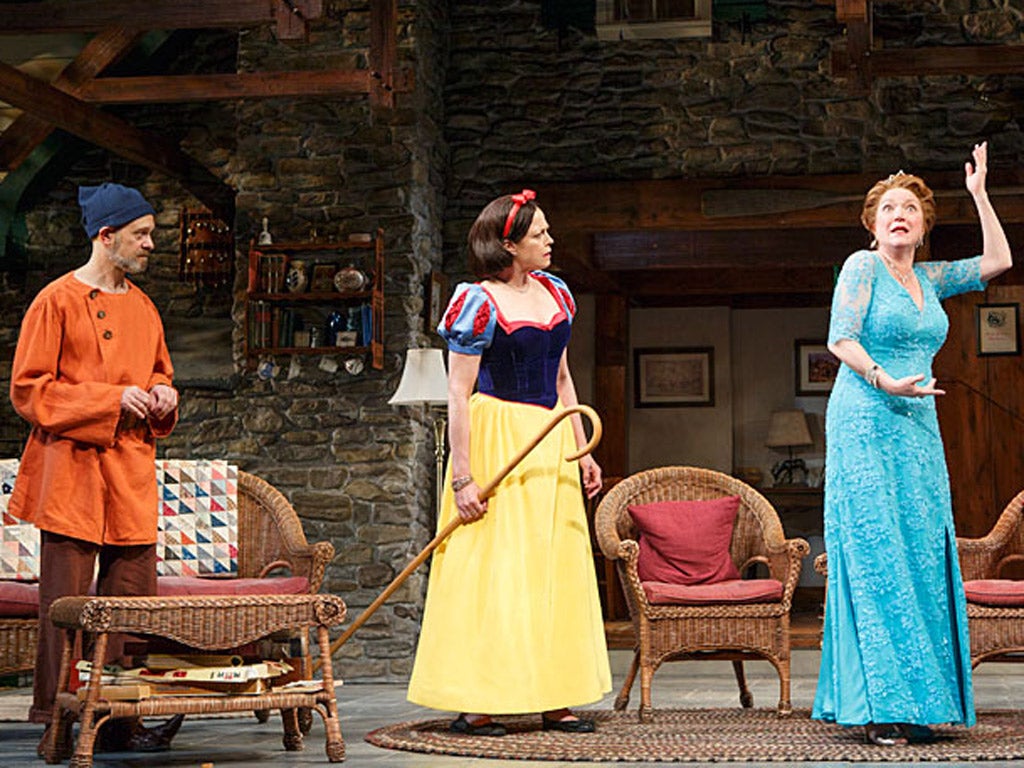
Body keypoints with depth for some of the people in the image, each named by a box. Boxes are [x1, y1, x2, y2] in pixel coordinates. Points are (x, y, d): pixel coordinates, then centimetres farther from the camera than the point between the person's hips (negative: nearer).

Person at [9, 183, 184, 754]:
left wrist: (163, 394, 5)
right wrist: (111, 401, -15)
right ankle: (58, 722, 3)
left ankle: (123, 718, 12)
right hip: (72, 474, -6)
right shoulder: (57, 301, -4)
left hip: (132, 478, 7)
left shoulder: (143, 307, 16)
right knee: (67, 606, -4)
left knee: (134, 604, 5)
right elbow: (28, 389, -8)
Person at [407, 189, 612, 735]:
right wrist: (463, 478, -17)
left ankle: (552, 701, 15)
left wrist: (583, 451, 15)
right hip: (496, 441, -7)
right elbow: (458, 395, -12)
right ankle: (474, 705, 1)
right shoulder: (479, 303, -10)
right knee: (490, 567, -6)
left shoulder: (554, 293, 12)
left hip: (549, 444, 7)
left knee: (554, 567, 7)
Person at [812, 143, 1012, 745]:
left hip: (919, 430, 7)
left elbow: (999, 260, 16)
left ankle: (915, 704, 5)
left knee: (924, 558, 2)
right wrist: (883, 379, -22)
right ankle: (881, 707, -9)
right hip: (865, 424, -7)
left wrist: (979, 193, 14)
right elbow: (840, 338, -9)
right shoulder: (863, 266, 0)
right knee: (875, 557, -10)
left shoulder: (930, 279, 17)